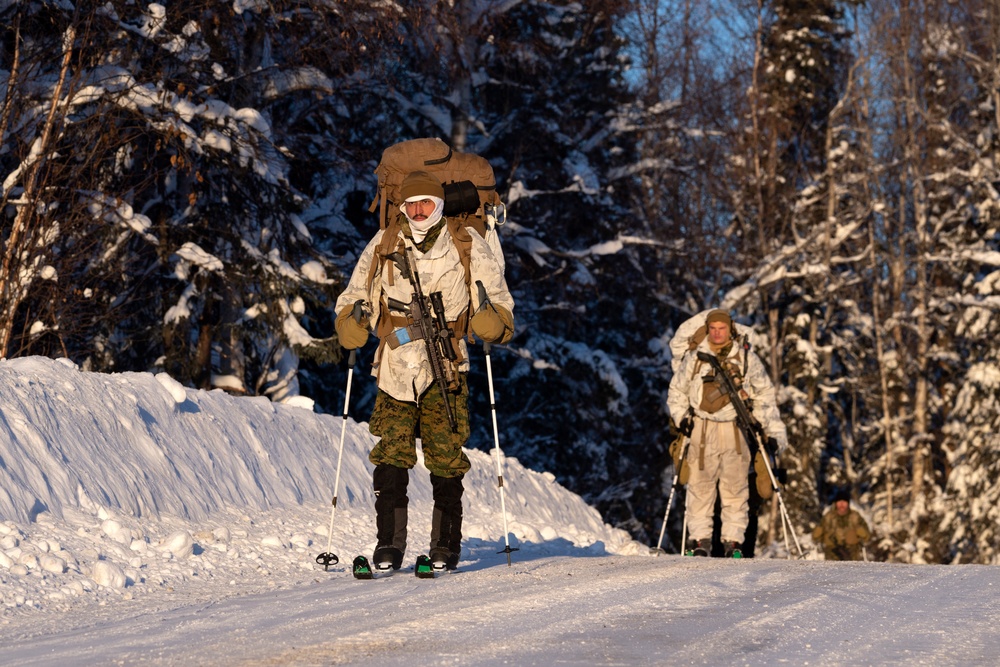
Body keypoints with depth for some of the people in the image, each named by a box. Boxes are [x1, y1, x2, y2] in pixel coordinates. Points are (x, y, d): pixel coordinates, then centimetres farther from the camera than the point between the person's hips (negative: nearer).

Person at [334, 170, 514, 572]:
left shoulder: (468, 248, 4)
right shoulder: (383, 247, 7)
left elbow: (498, 299, 8)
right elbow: (355, 296, 16)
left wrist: (492, 320, -14)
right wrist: (352, 321, -5)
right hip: (395, 368, 1)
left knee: (446, 459, -3)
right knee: (391, 456, -7)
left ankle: (446, 546, 6)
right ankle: (389, 546, -1)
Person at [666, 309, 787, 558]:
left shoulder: (747, 358, 5)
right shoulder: (694, 359, 7)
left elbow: (765, 395, 9)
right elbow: (676, 391, 18)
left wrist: (773, 430, 3)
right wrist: (681, 417, 2)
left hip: (735, 431, -1)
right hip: (701, 431, 1)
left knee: (735, 488, -2)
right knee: (700, 486, -1)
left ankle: (733, 540, 3)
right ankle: (700, 539, 4)